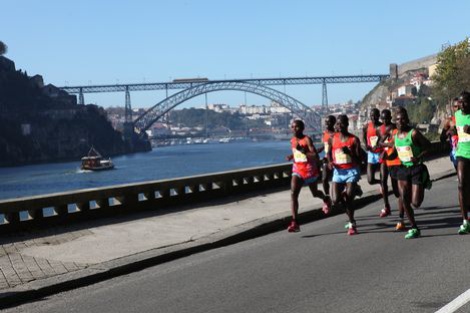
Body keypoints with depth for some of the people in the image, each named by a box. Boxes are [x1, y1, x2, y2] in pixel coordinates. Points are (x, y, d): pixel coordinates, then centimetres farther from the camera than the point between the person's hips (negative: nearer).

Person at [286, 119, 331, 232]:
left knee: (315, 193, 18)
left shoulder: (307, 140, -15)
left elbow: (315, 156, -22)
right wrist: (292, 156, 3)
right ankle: (295, 223, -21)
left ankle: (326, 199, 56)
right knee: (293, 194, -16)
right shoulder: (292, 140, 4)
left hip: (310, 170, -4)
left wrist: (302, 151, -32)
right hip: (297, 170, 4)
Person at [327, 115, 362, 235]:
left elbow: (358, 160, -7)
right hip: (338, 171, 3)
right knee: (336, 200, -6)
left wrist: (349, 152, -23)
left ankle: (352, 224, 7)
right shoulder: (332, 139, 3)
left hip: (352, 171, -3)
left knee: (348, 197, -12)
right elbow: (329, 152, 20)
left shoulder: (354, 139, -5)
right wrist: (330, 162, 0)